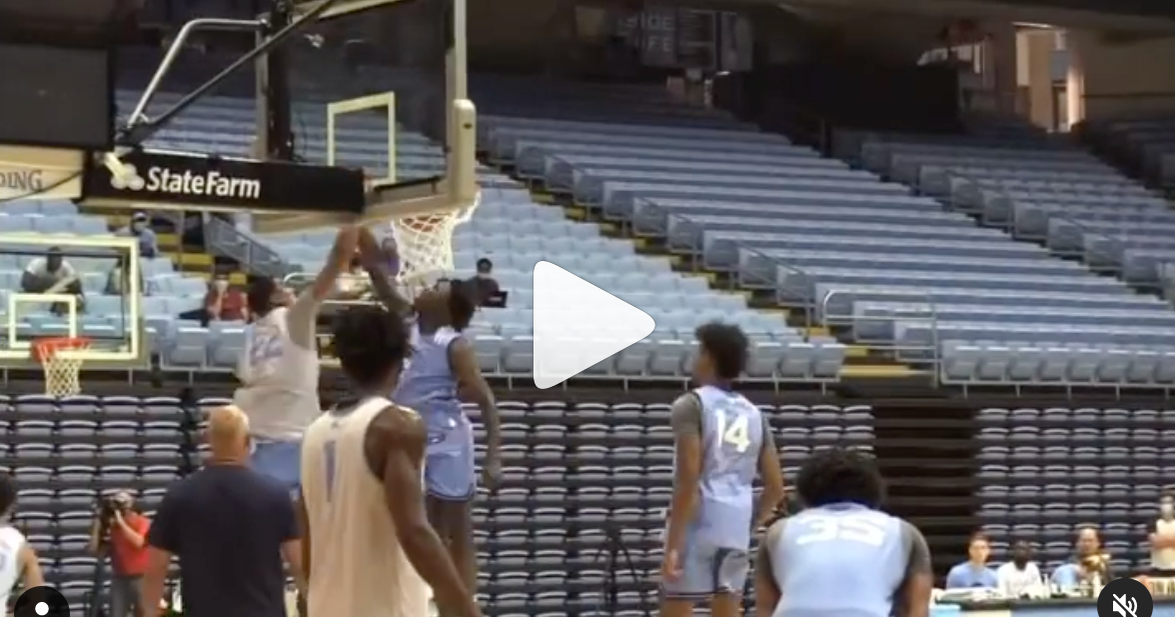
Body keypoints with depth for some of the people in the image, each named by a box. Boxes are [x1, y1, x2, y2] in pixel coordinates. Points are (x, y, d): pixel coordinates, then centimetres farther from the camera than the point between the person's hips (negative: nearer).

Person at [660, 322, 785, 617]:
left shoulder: (692, 404, -4)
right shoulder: (753, 413, 15)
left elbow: (688, 481, -13)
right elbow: (776, 487, 14)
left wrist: (672, 545, -14)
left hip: (696, 527, -6)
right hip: (736, 530, 6)